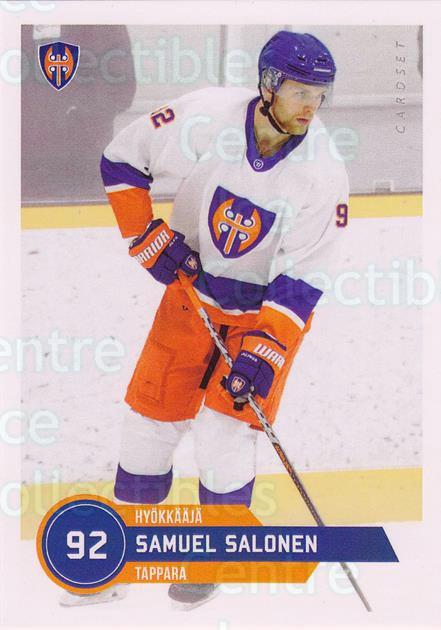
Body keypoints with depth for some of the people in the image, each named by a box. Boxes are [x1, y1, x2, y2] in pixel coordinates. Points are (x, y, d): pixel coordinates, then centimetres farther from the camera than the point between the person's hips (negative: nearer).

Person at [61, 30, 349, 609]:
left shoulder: (323, 173, -21)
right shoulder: (204, 117, -20)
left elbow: (300, 281, -19)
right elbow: (121, 160, -6)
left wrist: (264, 352, -27)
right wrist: (148, 237, -12)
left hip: (268, 305, -2)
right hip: (191, 287, 2)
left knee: (225, 427, -11)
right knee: (151, 413, 4)